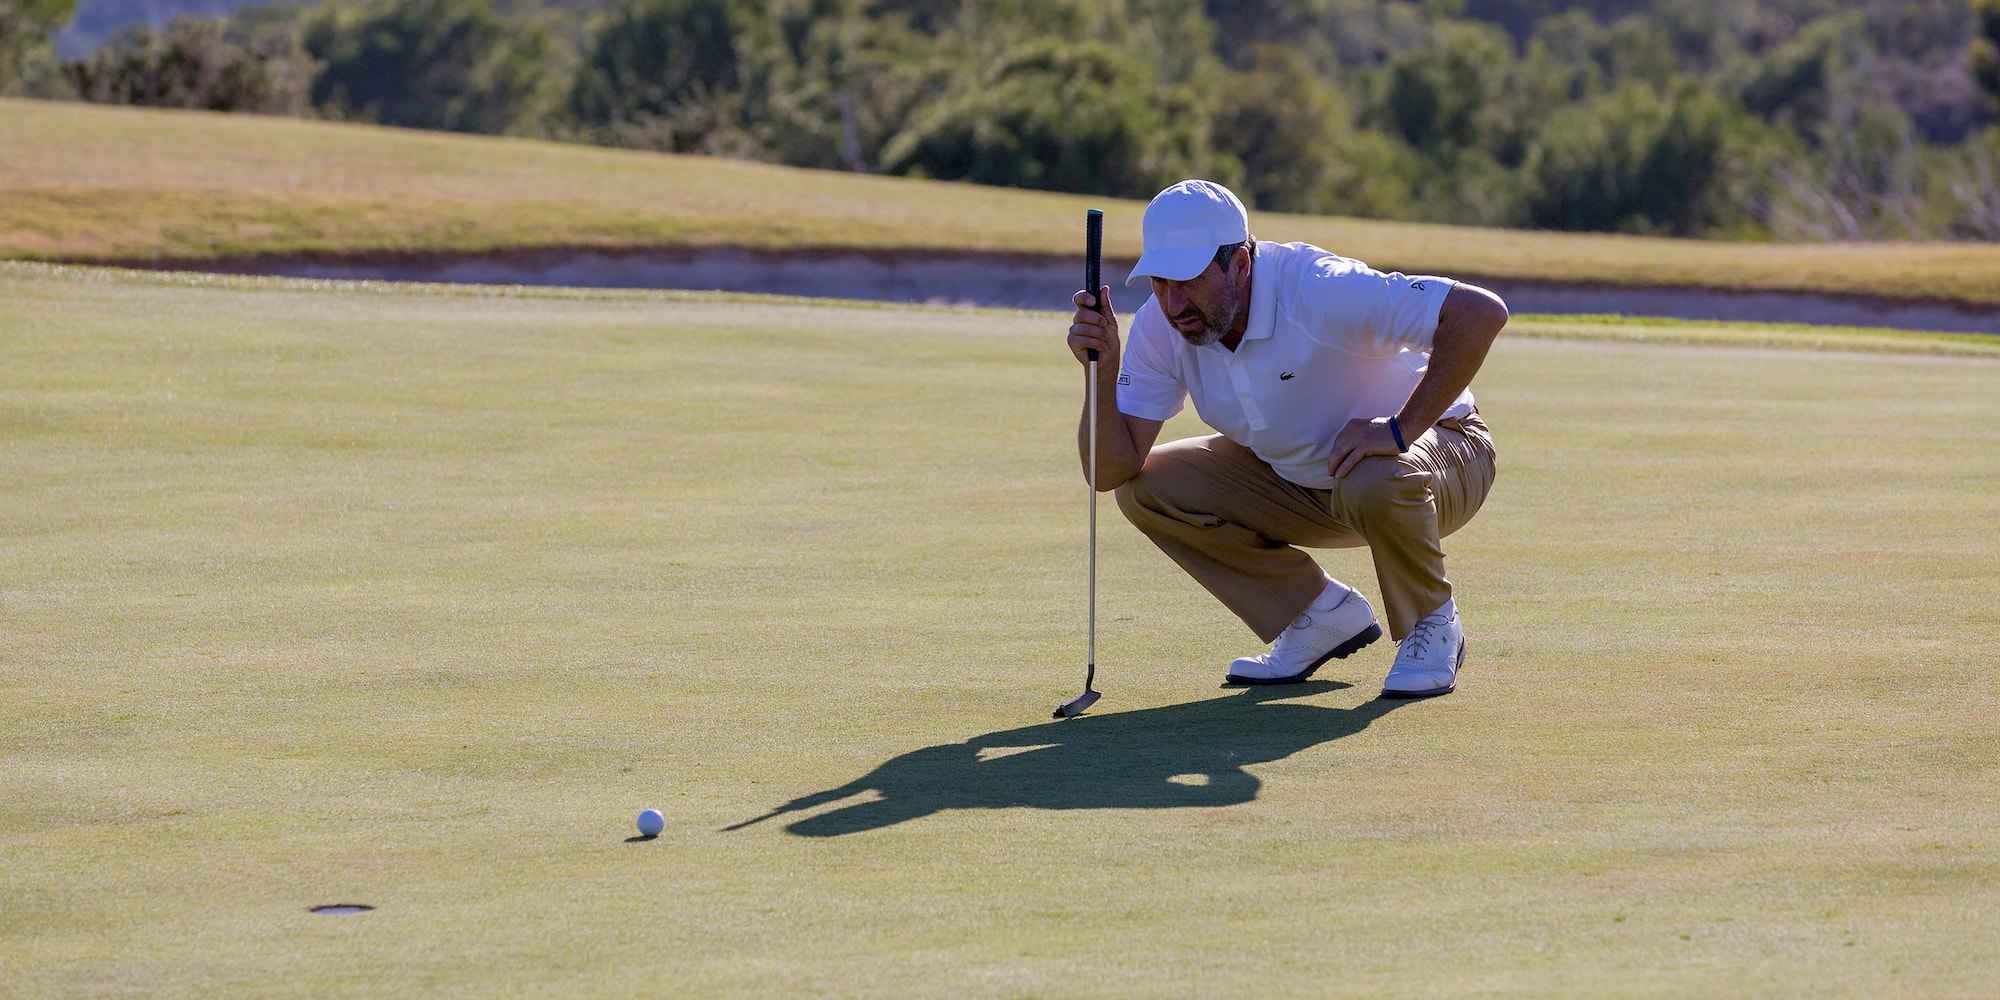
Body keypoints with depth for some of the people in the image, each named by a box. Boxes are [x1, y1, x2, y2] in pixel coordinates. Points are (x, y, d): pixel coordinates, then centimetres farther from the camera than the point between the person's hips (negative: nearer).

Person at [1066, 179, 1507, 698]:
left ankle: (1431, 624, -9)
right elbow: (1110, 471, -16)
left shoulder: (1320, 290, -33)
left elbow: (1480, 312, -39)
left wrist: (1400, 429, -37)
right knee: (1144, 489, -9)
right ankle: (1323, 614, 3)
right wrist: (1102, 370, -32)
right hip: (1299, 479, 6)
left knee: (1375, 481, -41)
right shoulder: (1160, 328, -14)